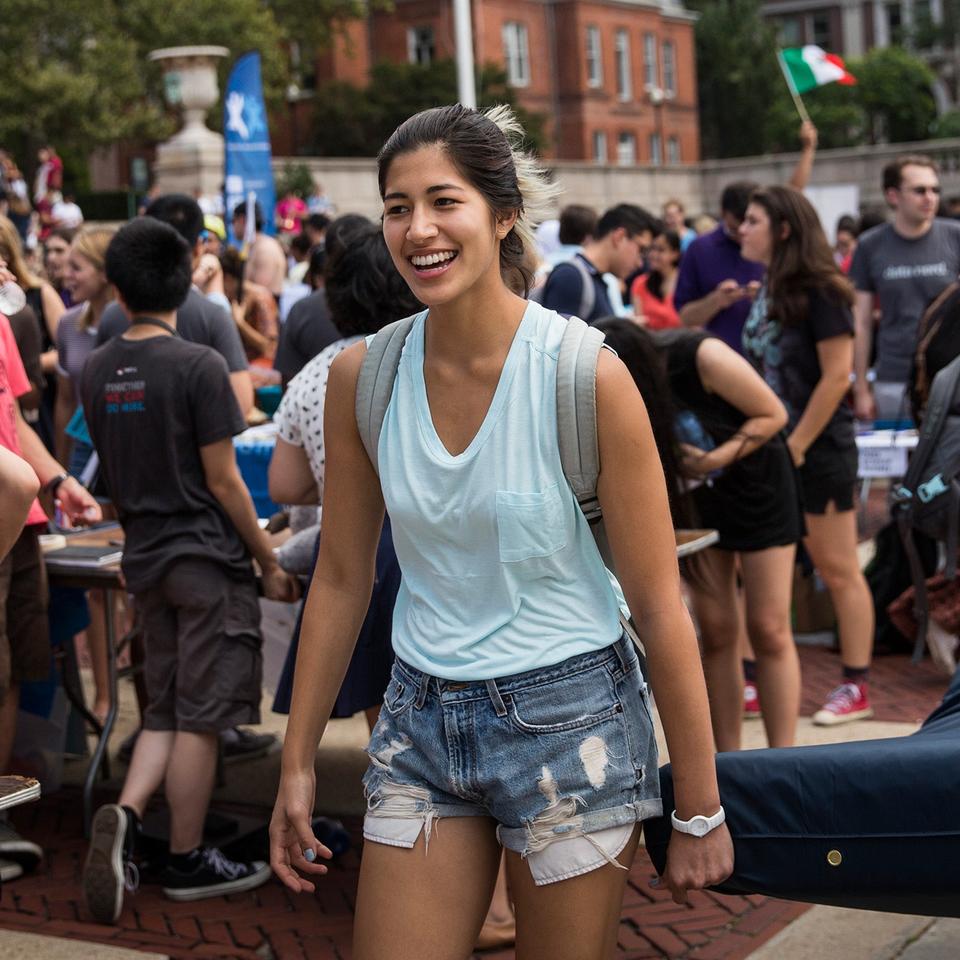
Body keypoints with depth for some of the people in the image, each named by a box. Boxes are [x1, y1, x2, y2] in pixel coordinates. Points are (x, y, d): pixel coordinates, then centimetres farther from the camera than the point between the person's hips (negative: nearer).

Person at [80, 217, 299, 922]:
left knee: (167, 710, 15)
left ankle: (124, 815, -6)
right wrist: (270, 563, -5)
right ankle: (188, 861, 11)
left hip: (146, 559, 6)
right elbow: (223, 481, -13)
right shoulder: (198, 366, -14)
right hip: (208, 559, -6)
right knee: (201, 715, 3)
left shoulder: (97, 370, 4)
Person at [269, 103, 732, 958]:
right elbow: (342, 580, 6)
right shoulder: (361, 375, -4)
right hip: (420, 719, 4)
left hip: (569, 717, -3)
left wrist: (700, 812, -8)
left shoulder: (588, 375, -15)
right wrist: (297, 764, 8)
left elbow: (660, 605, -11)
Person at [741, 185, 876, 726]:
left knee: (838, 570, 0)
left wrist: (795, 448, -15)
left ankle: (856, 689, 8)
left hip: (819, 449, -8)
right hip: (772, 449, 8)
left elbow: (837, 376, -16)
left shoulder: (820, 292, -13)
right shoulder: (769, 291, 10)